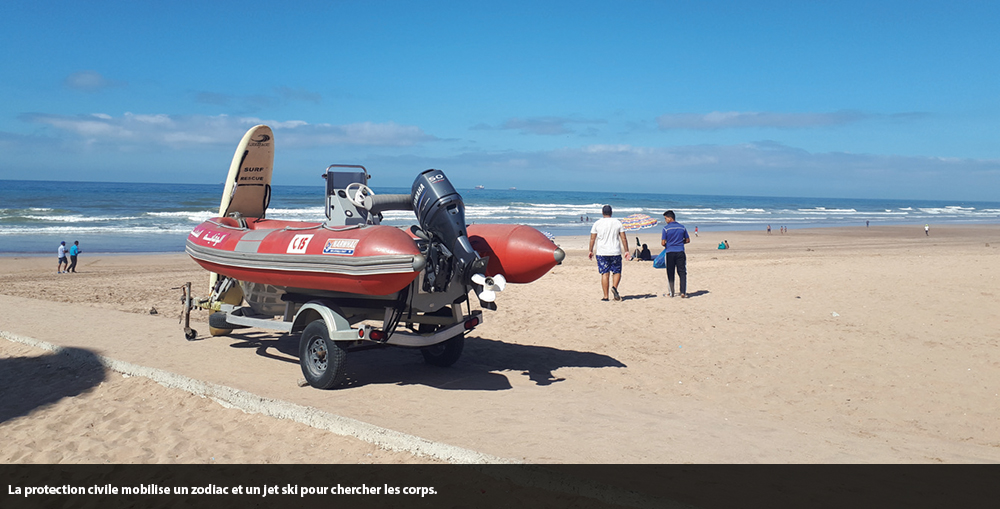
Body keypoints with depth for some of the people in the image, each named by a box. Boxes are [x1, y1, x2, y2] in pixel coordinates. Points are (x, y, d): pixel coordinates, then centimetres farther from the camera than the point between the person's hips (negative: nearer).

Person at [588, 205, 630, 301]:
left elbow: (592, 239, 0)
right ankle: (614, 287, -16)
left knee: (605, 273, 2)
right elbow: (623, 238, 1)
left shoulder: (597, 223, 1)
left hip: (602, 252, 0)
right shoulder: (617, 222, 3)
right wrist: (626, 251, 6)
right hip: (615, 252, 0)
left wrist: (591, 251, 9)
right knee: (617, 271, 12)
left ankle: (606, 296, 0)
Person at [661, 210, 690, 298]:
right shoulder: (682, 227, 5)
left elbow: (663, 243, -7)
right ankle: (683, 292, -5)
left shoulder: (666, 228, -6)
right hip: (680, 252, 2)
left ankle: (671, 293, 13)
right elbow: (687, 240, 11)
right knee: (682, 272, 4)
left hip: (670, 252, -2)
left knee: (670, 273, 8)